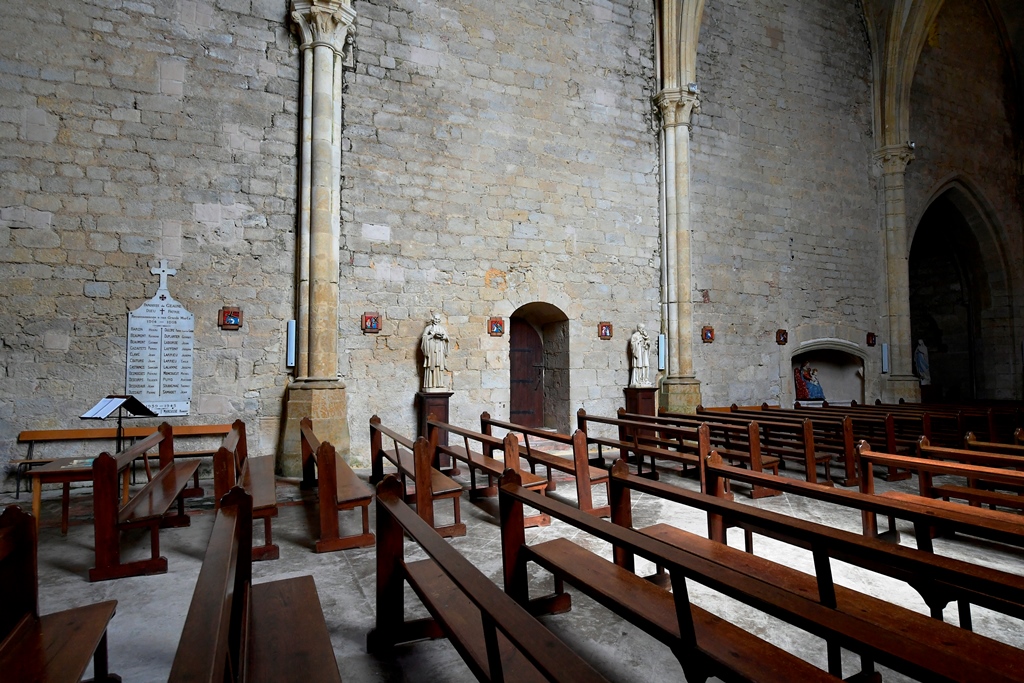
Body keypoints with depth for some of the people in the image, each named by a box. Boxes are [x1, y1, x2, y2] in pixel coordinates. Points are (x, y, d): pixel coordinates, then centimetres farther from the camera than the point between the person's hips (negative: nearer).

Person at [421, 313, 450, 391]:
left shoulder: (442, 328, 16)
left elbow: (446, 337, 6)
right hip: (431, 349, -3)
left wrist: (442, 336, -14)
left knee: (439, 367, -1)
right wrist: (433, 335, -14)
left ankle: (439, 384, 0)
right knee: (431, 367, -7)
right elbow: (424, 337, -4)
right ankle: (430, 385, -9)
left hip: (440, 350, 3)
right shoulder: (428, 328, 7)